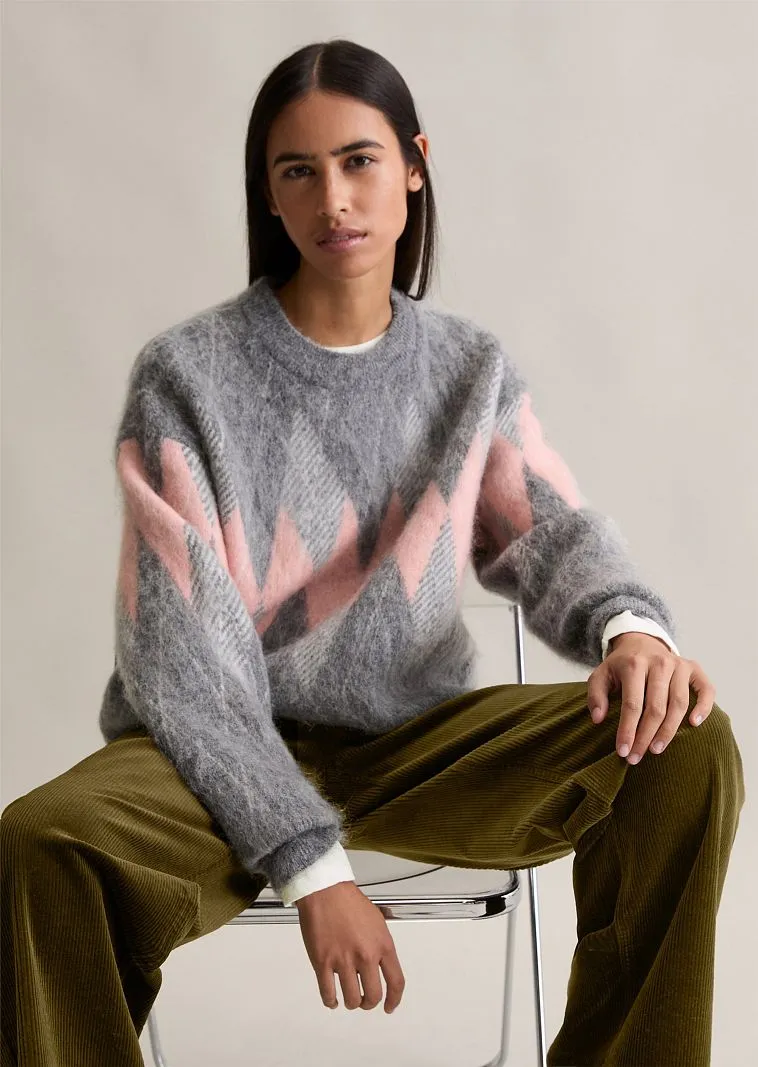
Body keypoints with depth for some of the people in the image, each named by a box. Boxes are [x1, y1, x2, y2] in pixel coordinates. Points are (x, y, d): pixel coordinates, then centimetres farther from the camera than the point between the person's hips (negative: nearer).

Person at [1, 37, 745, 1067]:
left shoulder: (472, 369, 3)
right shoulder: (185, 375, -10)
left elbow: (557, 531, 1)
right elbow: (183, 660, -14)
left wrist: (628, 627, -25)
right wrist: (312, 865, -22)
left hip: (419, 739, 4)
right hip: (230, 751, -3)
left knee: (689, 748, -18)